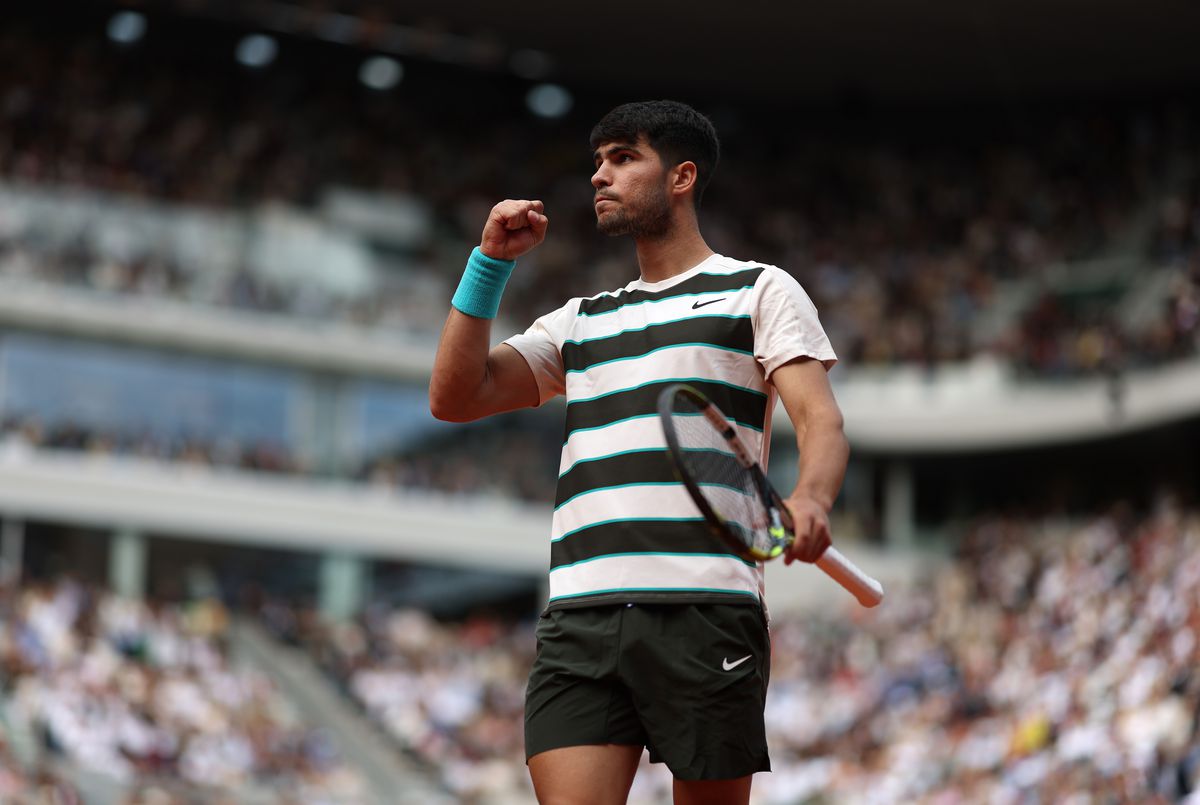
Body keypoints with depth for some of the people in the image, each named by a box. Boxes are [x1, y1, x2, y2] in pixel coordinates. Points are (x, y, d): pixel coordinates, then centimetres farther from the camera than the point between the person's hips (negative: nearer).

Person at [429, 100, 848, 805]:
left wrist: (811, 499, -24)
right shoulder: (582, 320, 27)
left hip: (706, 611, -3)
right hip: (579, 617, 4)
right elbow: (455, 397, 19)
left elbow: (821, 420, -2)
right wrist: (492, 261, 13)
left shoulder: (760, 290, 12)